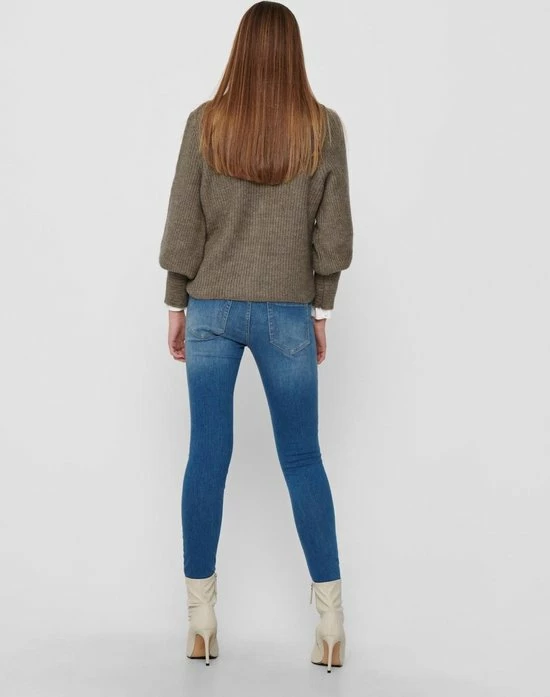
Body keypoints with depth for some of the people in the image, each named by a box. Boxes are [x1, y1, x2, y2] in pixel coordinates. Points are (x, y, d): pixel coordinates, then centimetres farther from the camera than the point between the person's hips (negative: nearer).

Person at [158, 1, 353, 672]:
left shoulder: (206, 121, -2)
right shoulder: (323, 126, -2)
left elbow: (183, 223, 0)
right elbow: (333, 232, 0)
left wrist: (177, 303, 9)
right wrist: (321, 308, 9)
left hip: (211, 308, 1)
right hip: (287, 312, 0)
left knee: (206, 457, 6)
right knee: (303, 460, 8)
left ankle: (200, 620, 14)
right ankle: (331, 620, 11)